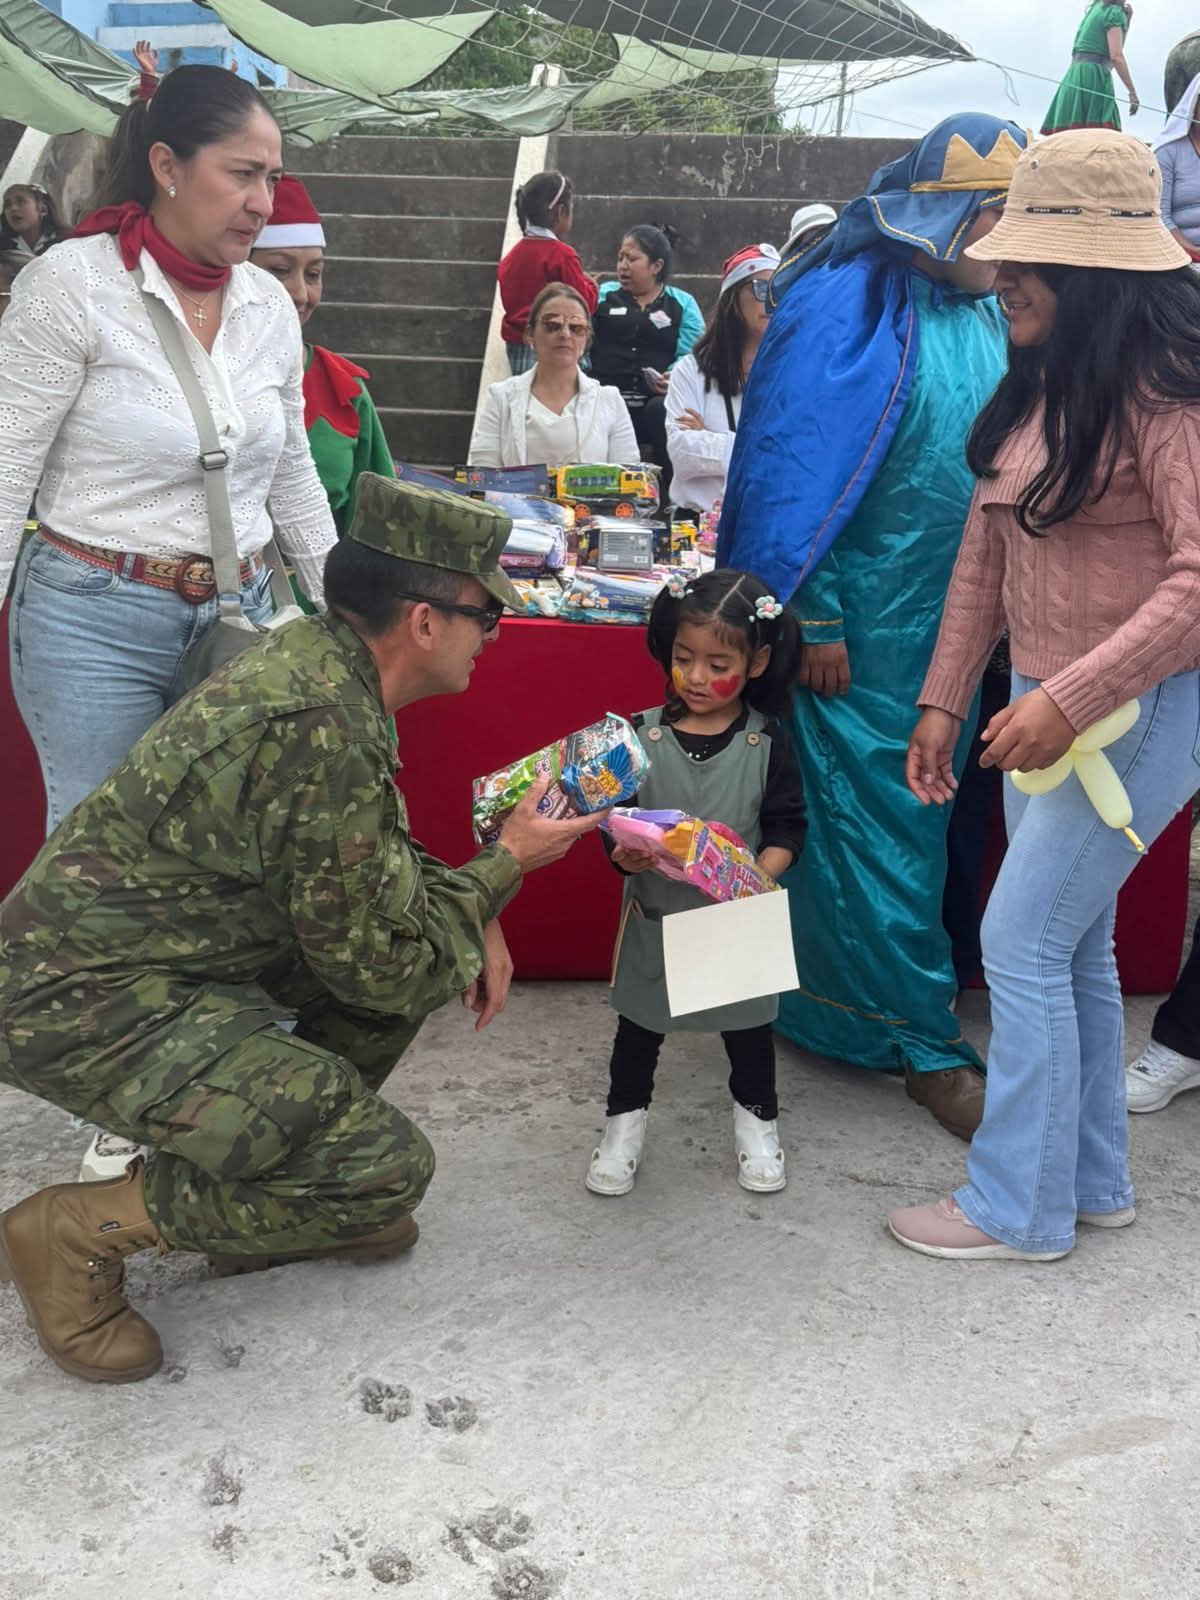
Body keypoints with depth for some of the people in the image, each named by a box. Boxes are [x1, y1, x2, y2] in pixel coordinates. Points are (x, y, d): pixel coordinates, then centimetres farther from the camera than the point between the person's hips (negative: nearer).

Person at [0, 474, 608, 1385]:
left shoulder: (313, 655, 2)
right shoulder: (324, 730, -27)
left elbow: (368, 857, 16)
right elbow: (383, 967, -18)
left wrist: (473, 916, 1)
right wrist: (503, 868, -5)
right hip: (82, 1001, -10)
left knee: (418, 928, 11)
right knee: (384, 1171, -13)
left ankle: (263, 1189, 19)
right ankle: (75, 1234, 0)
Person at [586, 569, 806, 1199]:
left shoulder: (766, 743, -8)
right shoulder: (643, 735, -8)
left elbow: (787, 827, -5)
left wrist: (758, 876, -22)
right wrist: (624, 855, -24)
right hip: (655, 914, 1)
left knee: (747, 1023, 16)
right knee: (639, 1022, 15)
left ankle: (756, 1118, 38)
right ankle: (625, 1120, 35)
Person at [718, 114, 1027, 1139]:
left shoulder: (987, 315, 9)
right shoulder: (850, 305, -13)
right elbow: (793, 468, -16)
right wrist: (810, 621, -17)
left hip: (953, 621, 8)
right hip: (863, 623, -8)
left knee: (922, 820, 13)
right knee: (878, 824, -1)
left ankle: (840, 1003, 28)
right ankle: (924, 1043, 9)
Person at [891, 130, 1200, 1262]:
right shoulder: (1032, 389, 9)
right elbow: (984, 556, 12)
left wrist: (1070, 699, -26)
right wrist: (943, 700, 11)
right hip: (1044, 704, 8)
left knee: (1022, 942, -4)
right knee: (1073, 946, 15)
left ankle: (1018, 1207, 12)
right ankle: (1092, 1184, 31)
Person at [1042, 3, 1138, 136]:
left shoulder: (1096, 8, 25)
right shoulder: (1114, 12, 1)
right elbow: (1116, 56, -9)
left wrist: (1125, 20, 26)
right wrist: (1132, 92, -10)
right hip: (1094, 78, -8)